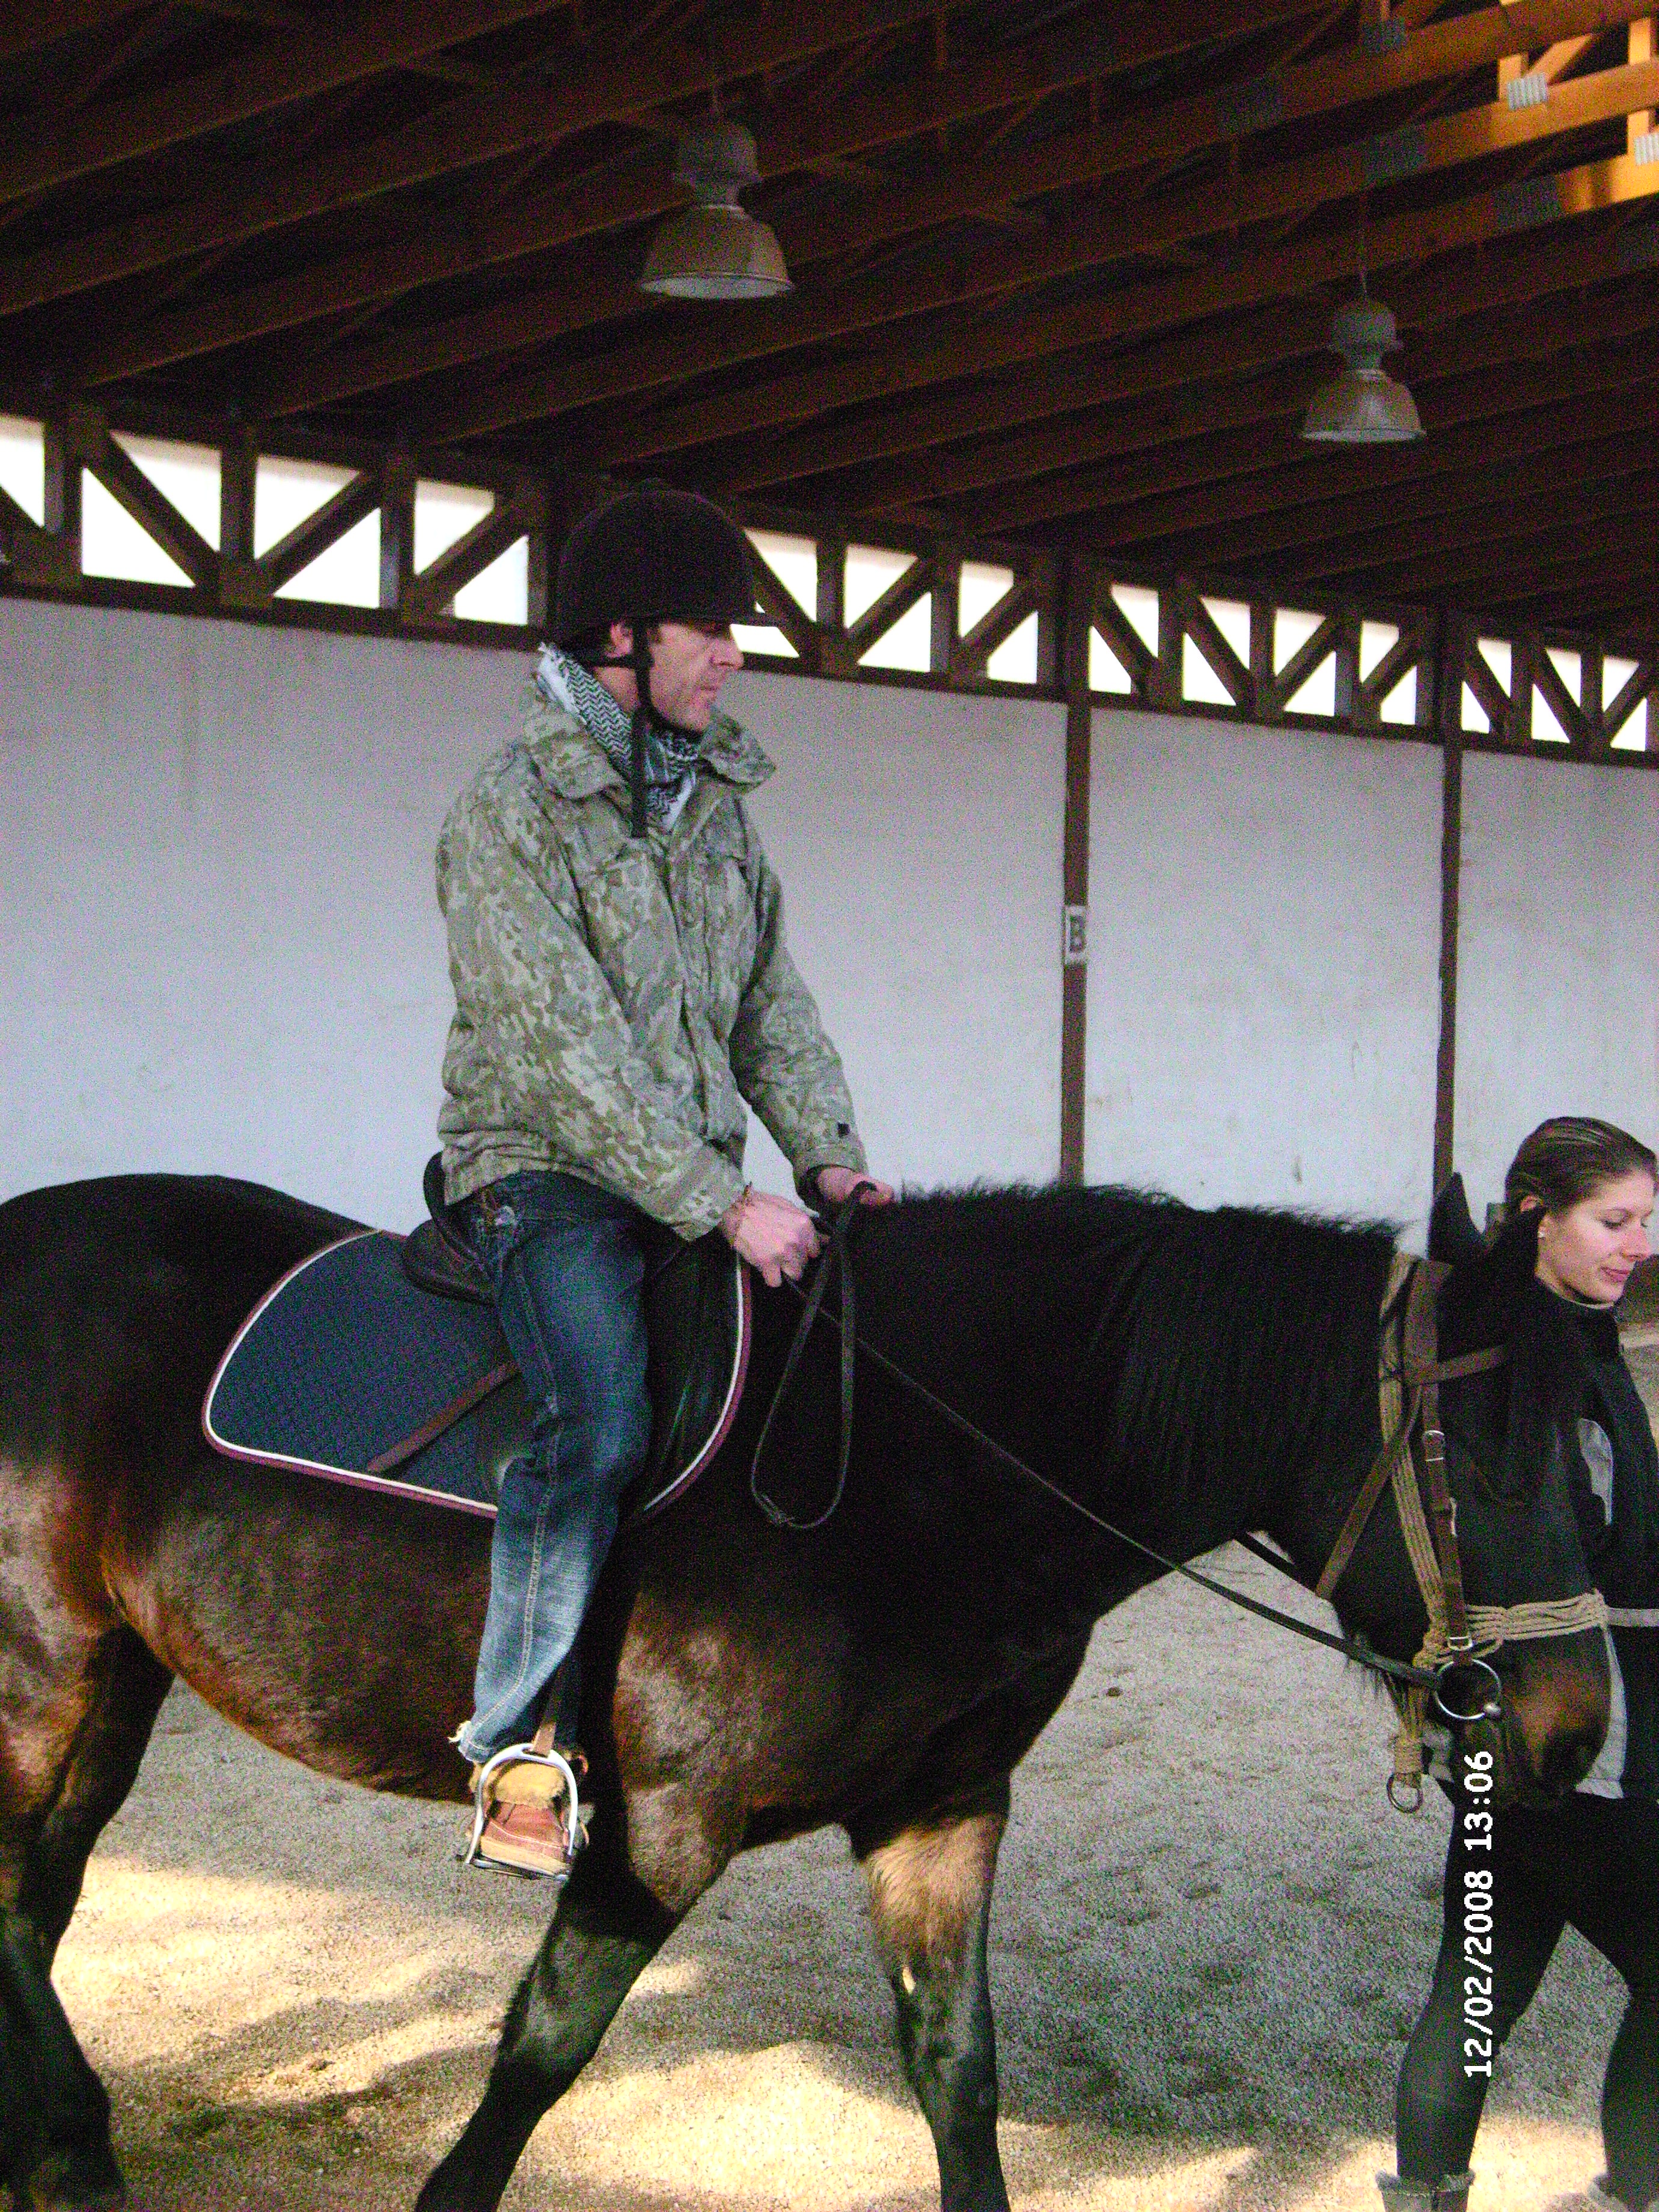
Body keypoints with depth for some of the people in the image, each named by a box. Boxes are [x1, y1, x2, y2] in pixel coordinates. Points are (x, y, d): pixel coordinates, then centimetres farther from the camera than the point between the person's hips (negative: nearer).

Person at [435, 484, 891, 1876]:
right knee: (603, 1424, -29)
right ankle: (516, 1758, -17)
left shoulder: (717, 804, 13)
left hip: (699, 1181, 7)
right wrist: (725, 1204, -24)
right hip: (549, 1174, -7)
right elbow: (569, 1048, -19)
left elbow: (772, 1006, 13)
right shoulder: (509, 812, -11)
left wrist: (827, 1157, -4)